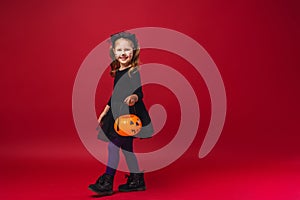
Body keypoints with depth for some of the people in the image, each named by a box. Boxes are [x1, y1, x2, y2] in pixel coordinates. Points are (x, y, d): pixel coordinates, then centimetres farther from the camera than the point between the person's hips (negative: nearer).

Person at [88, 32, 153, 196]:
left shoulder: (136, 71, -11)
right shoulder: (117, 72, 11)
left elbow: (140, 93, -19)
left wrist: (134, 98, -41)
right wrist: (105, 111, 23)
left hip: (129, 114, -8)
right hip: (117, 113, 8)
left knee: (113, 146, -8)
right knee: (126, 148, 13)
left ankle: (106, 183, 2)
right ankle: (137, 181, 24)